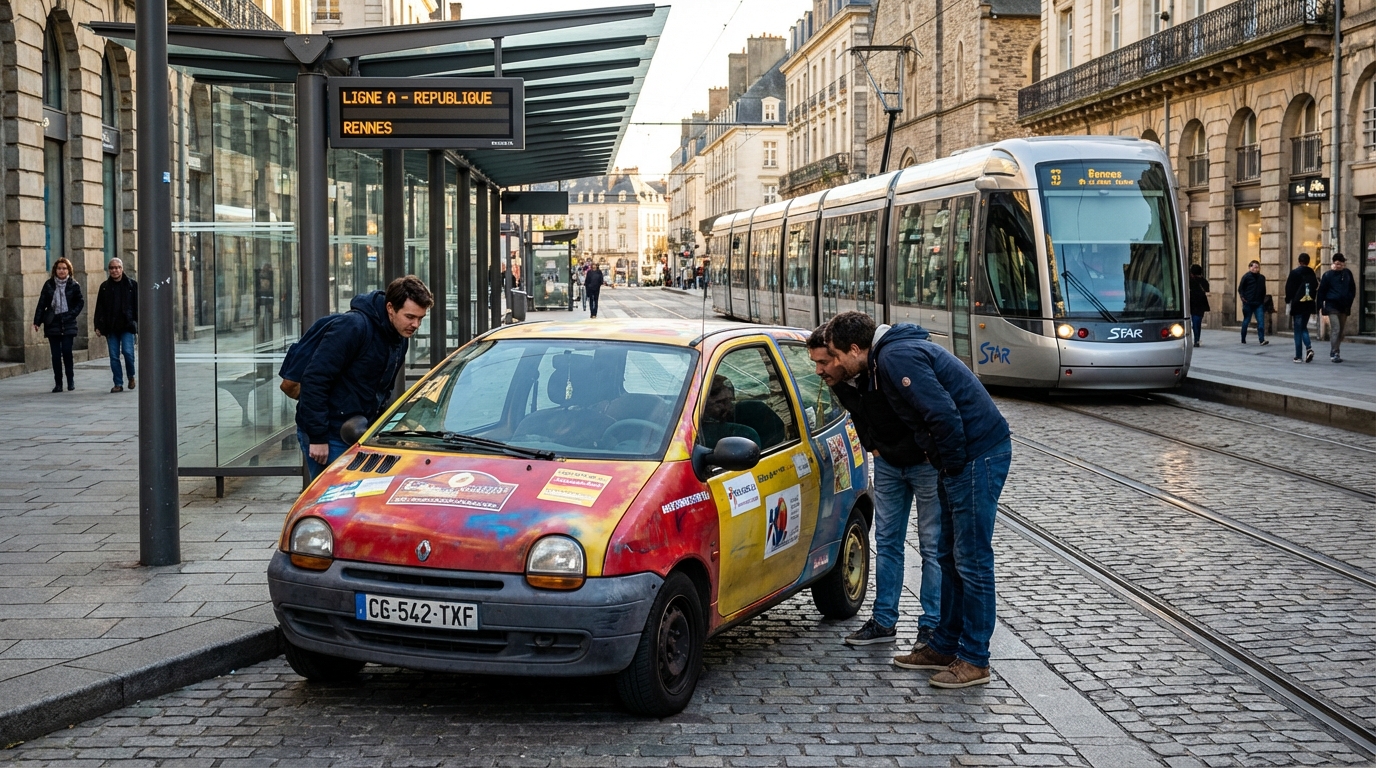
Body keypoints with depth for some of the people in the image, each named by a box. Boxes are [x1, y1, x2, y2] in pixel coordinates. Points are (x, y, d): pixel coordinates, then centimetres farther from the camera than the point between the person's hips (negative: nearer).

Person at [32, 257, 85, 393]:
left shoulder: (74, 285, 2)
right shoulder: (49, 285, 4)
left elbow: (80, 302, 9)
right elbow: (42, 304, 5)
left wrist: (72, 314, -5)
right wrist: (37, 321, 1)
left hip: (68, 324, -1)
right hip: (52, 323, 1)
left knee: (67, 351, -10)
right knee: (56, 354, 1)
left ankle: (71, 380, 8)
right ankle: (58, 383, 7)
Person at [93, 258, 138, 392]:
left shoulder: (132, 284, 3)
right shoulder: (105, 287, 9)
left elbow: (138, 305, 3)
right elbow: (99, 308, 9)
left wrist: (137, 322, -4)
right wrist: (98, 325, 2)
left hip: (127, 326, -2)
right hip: (111, 327, 3)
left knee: (127, 352, -13)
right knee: (114, 356, 1)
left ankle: (131, 376, 13)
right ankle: (118, 384, 8)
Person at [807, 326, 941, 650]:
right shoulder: (842, 384, -9)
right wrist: (873, 447, 11)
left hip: (926, 462, -7)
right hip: (888, 463, 7)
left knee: (933, 547, -1)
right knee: (886, 543, 9)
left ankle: (932, 626, 6)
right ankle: (884, 622, 17)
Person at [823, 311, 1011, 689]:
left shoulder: (896, 358, -17)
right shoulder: (892, 352, 16)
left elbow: (943, 412, -25)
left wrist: (953, 463, -13)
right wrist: (948, 464, 16)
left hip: (978, 457, -11)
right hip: (963, 457, 11)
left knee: (972, 562, -3)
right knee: (949, 557, 16)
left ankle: (974, 660, 4)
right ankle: (945, 645, 25)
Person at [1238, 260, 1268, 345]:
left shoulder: (1262, 278, 8)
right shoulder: (1247, 277, -4)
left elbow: (1263, 290, 18)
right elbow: (1240, 288, -2)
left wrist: (1263, 301, 13)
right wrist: (1242, 297, -13)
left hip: (1259, 304, 3)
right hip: (1248, 303, -3)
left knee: (1261, 321, -9)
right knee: (1246, 321, 7)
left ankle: (1261, 339, -12)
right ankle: (1243, 339, 20)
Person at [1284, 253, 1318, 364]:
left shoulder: (1294, 273, -11)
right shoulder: (1312, 274, 4)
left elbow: (1290, 288, -10)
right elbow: (1316, 289, 7)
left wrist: (1288, 300, 3)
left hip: (1297, 305, -4)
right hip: (1308, 305, 4)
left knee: (1298, 330, 2)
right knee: (1304, 328, 18)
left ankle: (1299, 356, 1)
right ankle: (1309, 348, -5)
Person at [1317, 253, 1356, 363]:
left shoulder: (1347, 274, 7)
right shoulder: (1328, 275, -3)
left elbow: (1352, 289, 14)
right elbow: (1321, 291, -1)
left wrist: (1350, 302, 2)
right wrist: (1321, 306, -5)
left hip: (1344, 307, 4)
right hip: (1332, 306, -4)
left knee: (1342, 331, 8)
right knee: (1336, 329, -13)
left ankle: (1336, 352, 20)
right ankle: (1334, 354, -12)